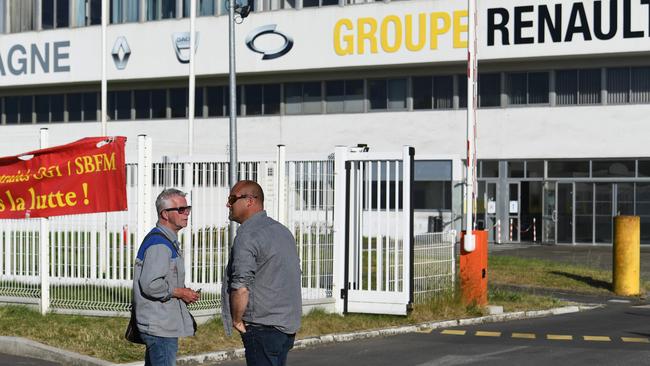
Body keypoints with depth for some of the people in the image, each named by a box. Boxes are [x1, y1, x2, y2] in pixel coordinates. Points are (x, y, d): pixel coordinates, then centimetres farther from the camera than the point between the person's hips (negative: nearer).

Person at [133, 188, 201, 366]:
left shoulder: (167, 241, 18)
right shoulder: (159, 244, -18)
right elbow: (150, 285, -25)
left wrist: (184, 294, 12)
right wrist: (180, 293, -14)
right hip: (161, 326, -11)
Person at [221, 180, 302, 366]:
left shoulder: (248, 235, -14)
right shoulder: (282, 230, 16)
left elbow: (241, 288, -22)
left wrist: (236, 320, -6)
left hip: (263, 328, -9)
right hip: (288, 325, 9)